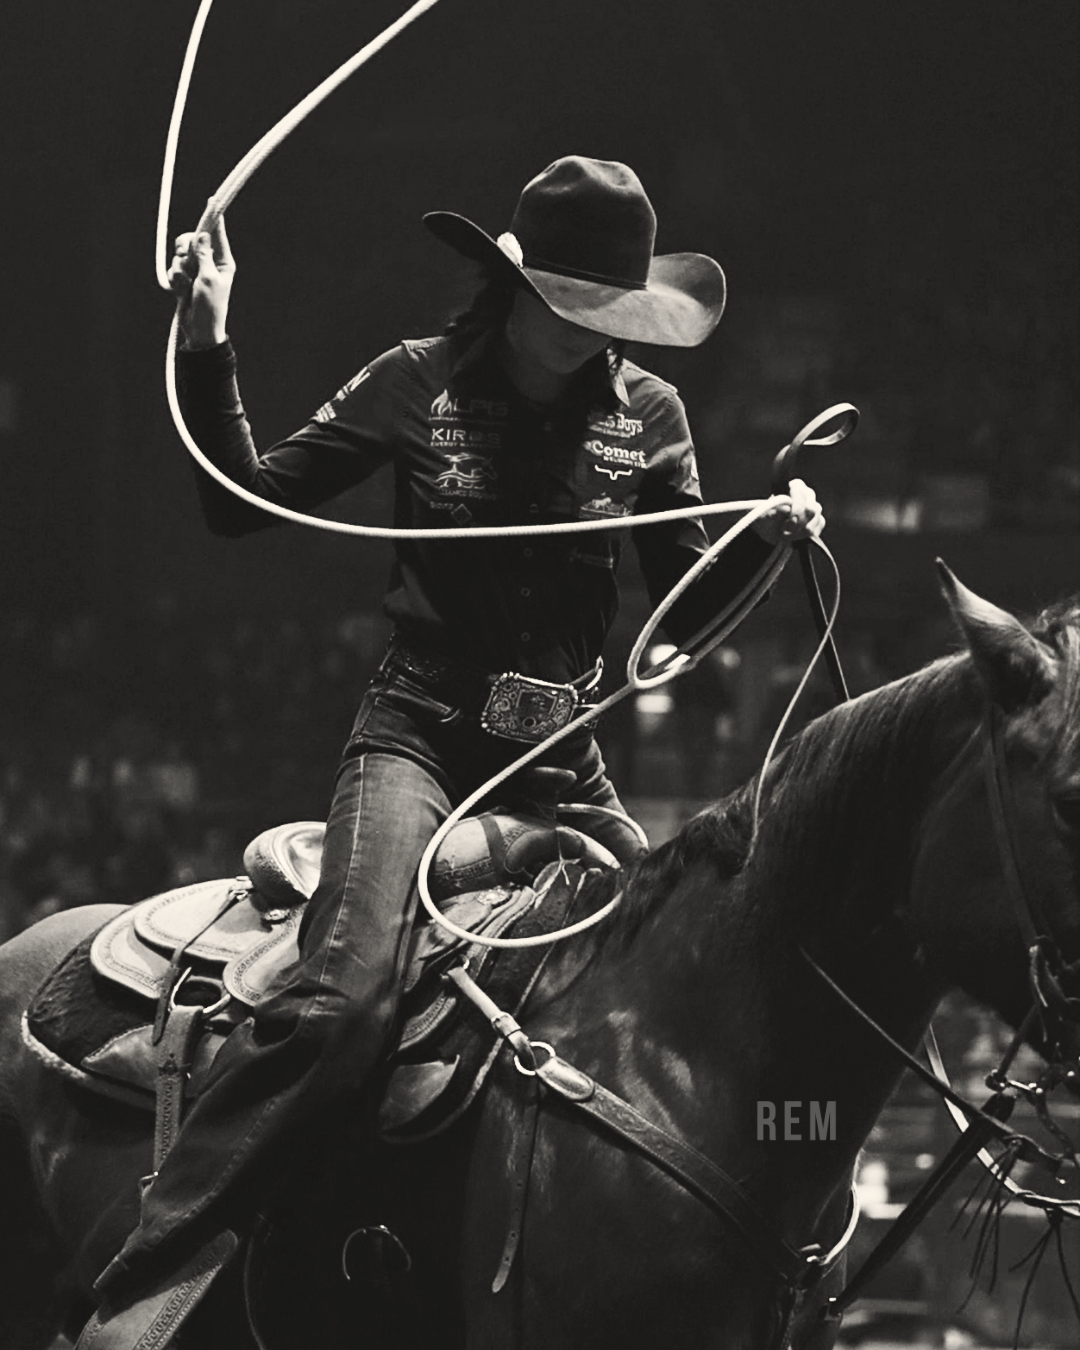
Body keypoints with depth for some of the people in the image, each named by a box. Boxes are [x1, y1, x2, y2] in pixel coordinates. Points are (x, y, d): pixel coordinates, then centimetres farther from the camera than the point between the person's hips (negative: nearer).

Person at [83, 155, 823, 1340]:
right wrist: (205, 346, -9)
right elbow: (241, 503, 0)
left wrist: (770, 536, -6)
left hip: (563, 757, 4)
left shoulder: (646, 416, 6)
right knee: (344, 996, -27)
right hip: (420, 737, -4)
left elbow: (684, 610, 12)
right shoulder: (419, 384, -1)